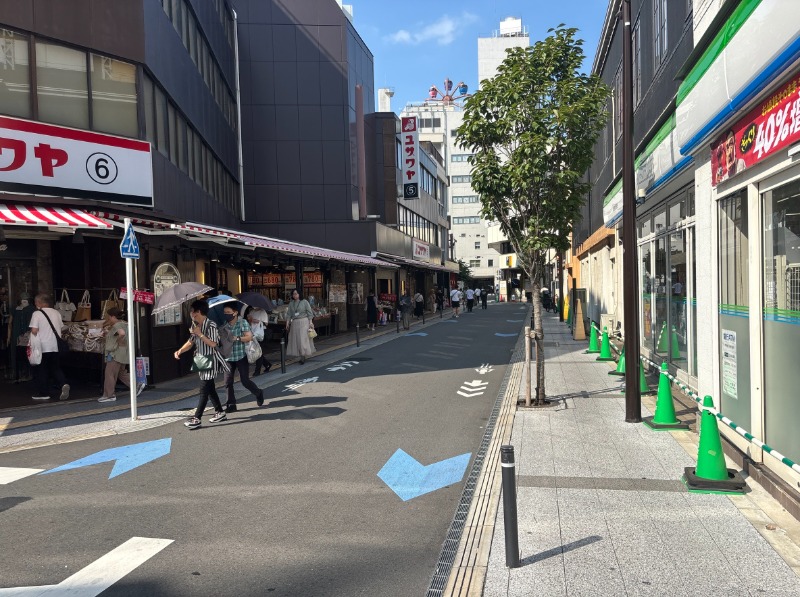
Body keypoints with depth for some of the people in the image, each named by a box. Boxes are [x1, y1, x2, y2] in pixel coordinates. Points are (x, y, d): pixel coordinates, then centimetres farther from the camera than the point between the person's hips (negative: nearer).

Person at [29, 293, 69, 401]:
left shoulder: (37, 313, -8)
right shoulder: (57, 313, 7)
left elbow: (34, 331, -15)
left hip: (43, 347, -4)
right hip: (56, 346, 5)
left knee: (41, 370, 8)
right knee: (56, 368, 13)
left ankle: (43, 393, 13)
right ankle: (64, 384, -10)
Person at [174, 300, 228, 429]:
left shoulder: (211, 325, -15)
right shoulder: (194, 325, 10)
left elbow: (213, 344, -19)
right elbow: (191, 342, 15)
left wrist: (200, 334, -21)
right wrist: (180, 351, 1)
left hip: (210, 360, -9)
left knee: (204, 390, -7)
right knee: (210, 388, 14)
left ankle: (197, 418, -7)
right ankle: (220, 413, 24)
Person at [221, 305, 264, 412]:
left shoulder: (243, 323, -7)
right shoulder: (224, 325, 5)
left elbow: (249, 337, -14)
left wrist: (237, 338, -23)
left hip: (241, 357, -4)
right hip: (228, 357, 4)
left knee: (244, 380, -2)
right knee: (228, 382, 1)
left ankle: (258, 393, 26)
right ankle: (231, 404, 12)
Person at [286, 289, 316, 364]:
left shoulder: (304, 302, -2)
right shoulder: (291, 303, 10)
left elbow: (309, 313, -3)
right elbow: (289, 314, 10)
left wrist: (310, 322, -9)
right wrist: (287, 323, 1)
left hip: (304, 322, -4)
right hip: (294, 323, 5)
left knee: (303, 339, -8)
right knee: (296, 340, 3)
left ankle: (303, 357, -3)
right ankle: (301, 357, 11)